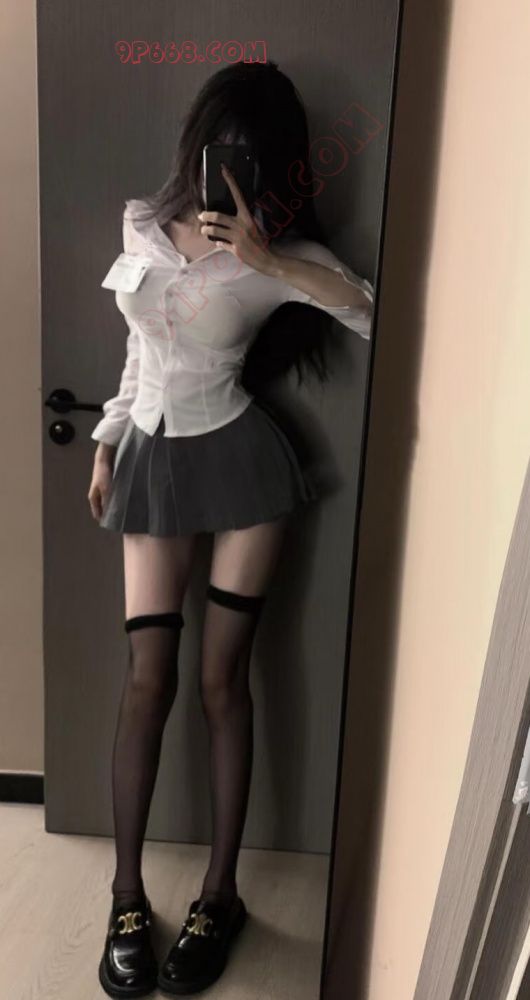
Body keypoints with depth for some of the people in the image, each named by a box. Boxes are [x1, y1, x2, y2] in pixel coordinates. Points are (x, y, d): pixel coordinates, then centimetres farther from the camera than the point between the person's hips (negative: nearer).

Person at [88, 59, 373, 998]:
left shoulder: (277, 255, -8)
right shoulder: (141, 223, 4)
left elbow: (383, 314, -21)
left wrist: (272, 261, -26)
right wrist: (107, 443, 15)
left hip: (241, 462, -3)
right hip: (153, 462, 3)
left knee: (222, 676, 1)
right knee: (148, 678, 1)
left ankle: (219, 892, 19)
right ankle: (127, 897, 16)